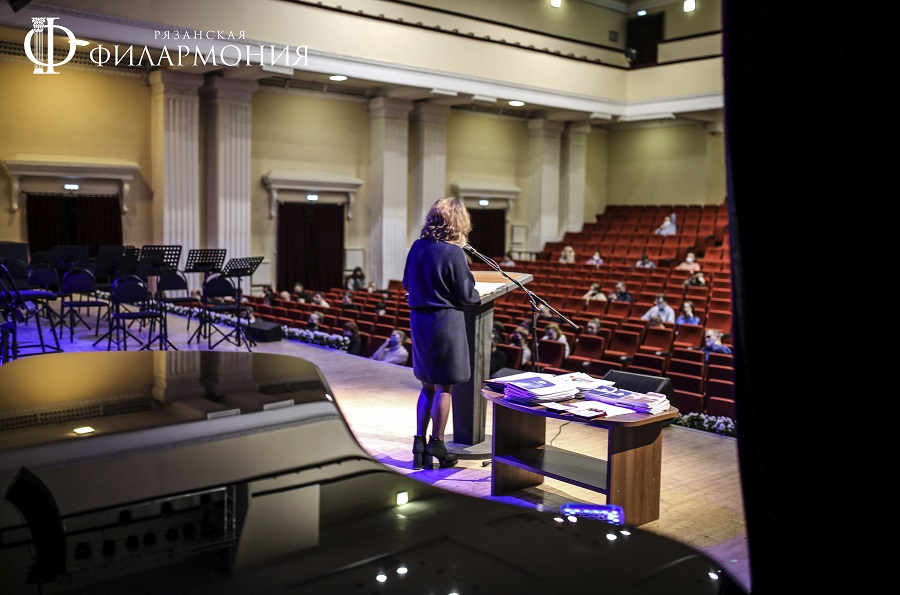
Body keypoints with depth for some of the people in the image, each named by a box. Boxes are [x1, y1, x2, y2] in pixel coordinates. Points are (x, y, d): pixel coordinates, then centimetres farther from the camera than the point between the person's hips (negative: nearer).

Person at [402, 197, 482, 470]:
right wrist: (478, 296, 9)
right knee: (444, 388, 6)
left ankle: (420, 443, 19)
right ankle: (436, 445, 13)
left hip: (418, 320, 7)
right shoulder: (454, 253, -17)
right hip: (445, 322, -6)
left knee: (428, 386, 18)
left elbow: (407, 283, 14)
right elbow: (466, 296, -11)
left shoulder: (417, 247, 2)